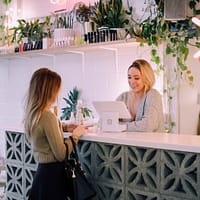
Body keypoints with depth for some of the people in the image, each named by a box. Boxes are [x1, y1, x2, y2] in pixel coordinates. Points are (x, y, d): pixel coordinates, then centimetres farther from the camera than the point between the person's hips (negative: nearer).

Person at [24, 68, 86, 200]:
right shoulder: (47, 116, -24)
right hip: (52, 173, -8)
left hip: (42, 170, 8)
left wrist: (65, 128, 18)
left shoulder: (32, 113, 3)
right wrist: (75, 135, -6)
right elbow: (61, 154, -20)